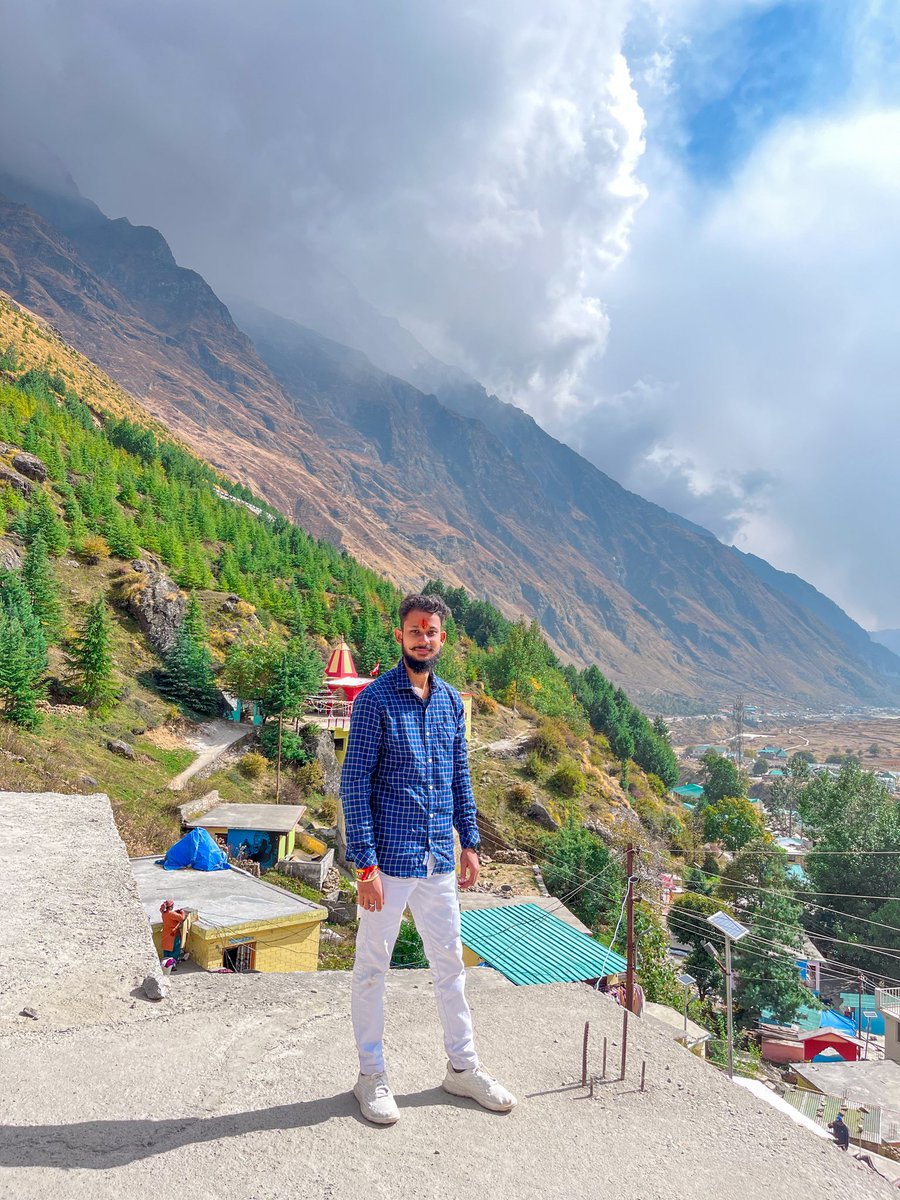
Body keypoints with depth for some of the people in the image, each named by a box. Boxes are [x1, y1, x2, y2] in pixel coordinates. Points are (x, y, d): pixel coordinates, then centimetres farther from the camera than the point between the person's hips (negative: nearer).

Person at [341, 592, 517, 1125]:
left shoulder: (452, 701, 6)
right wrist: (366, 865, -16)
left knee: (451, 962, 17)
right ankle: (372, 1074, 28)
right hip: (390, 860, -6)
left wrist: (471, 842, 10)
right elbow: (355, 784, -13)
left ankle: (463, 1067, 34)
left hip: (439, 860, 6)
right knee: (373, 967, 10)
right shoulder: (375, 700, -13)